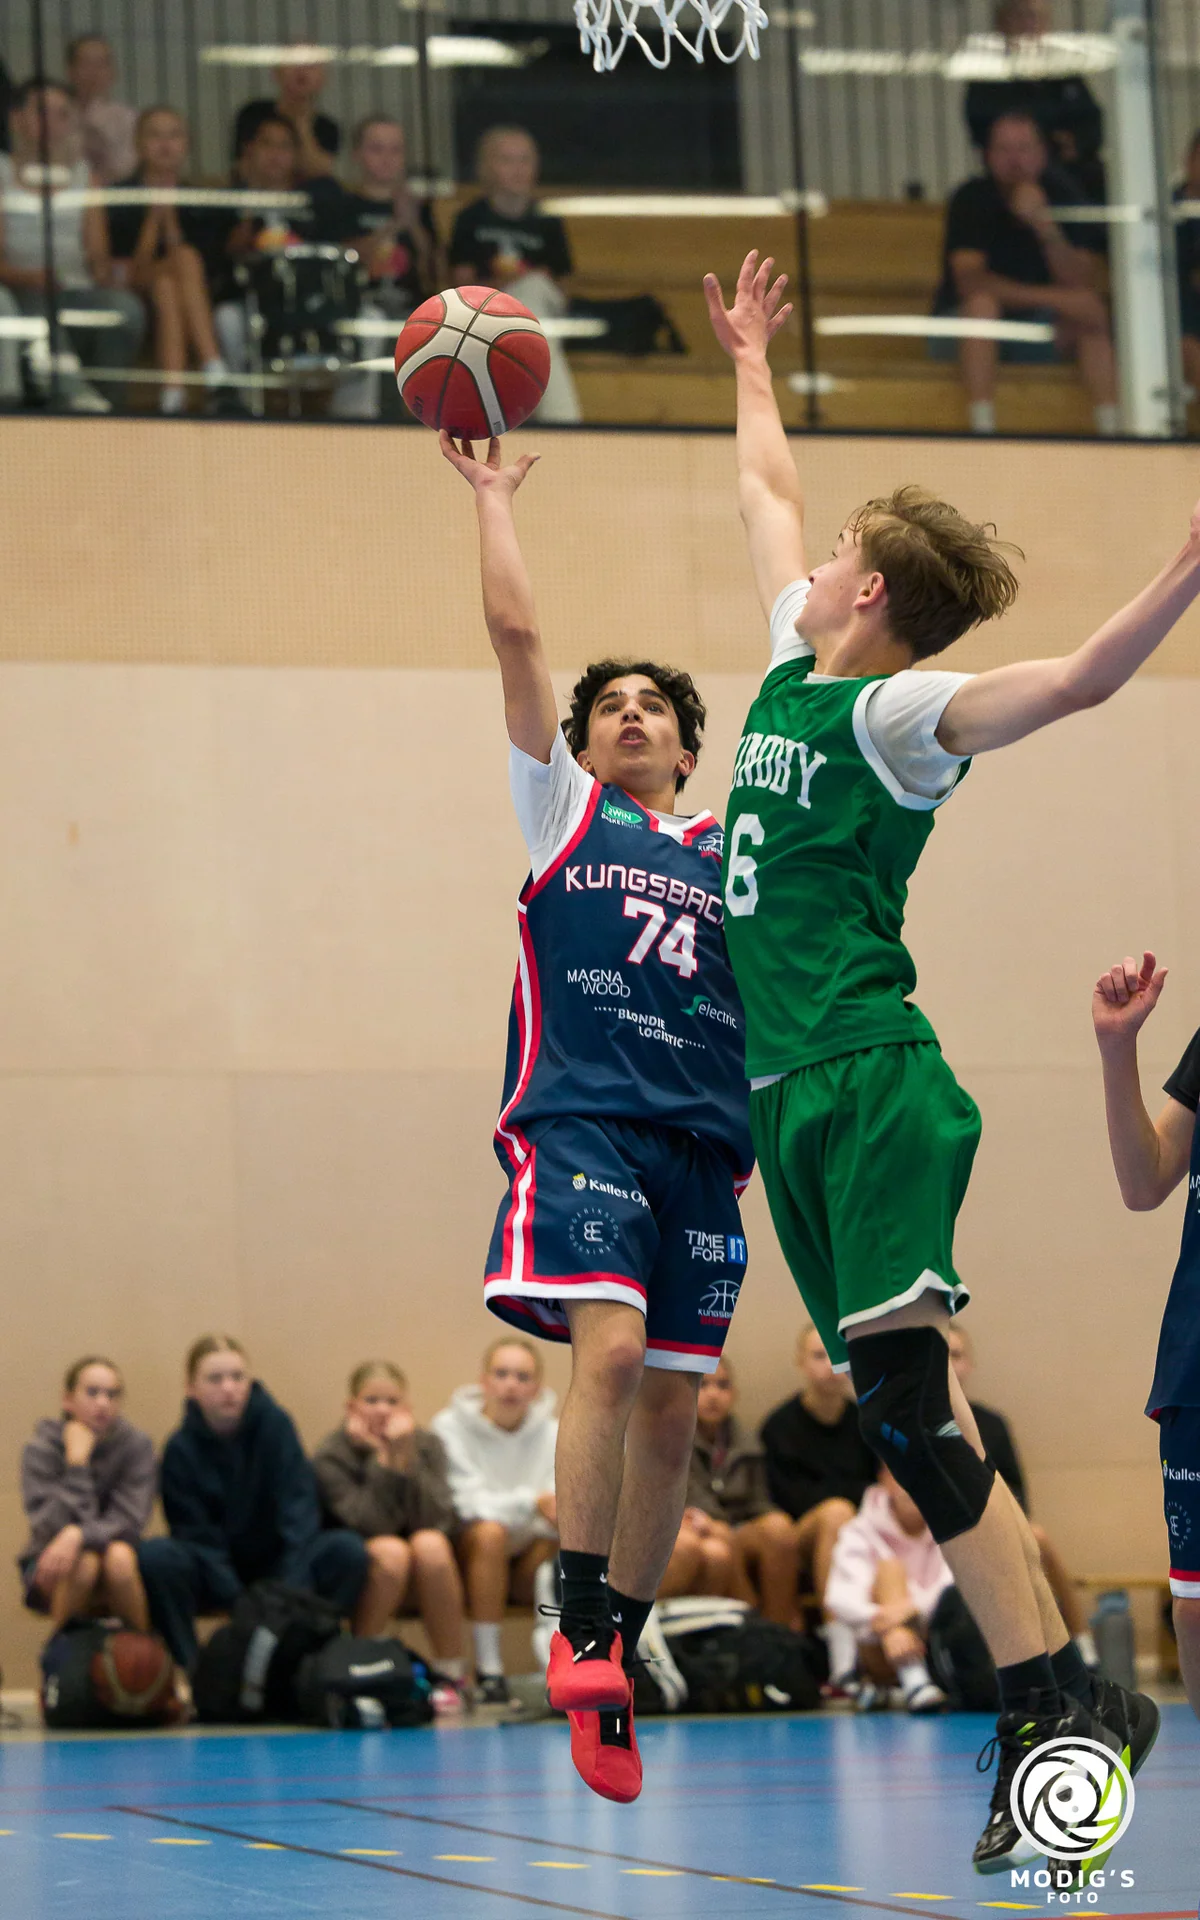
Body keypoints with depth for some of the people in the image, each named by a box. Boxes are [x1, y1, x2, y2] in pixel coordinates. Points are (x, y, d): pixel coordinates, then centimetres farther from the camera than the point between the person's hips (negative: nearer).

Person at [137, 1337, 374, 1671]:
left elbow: (299, 1508, -15)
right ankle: (186, 1669, -22)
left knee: (348, 1549, -26)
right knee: (155, 1556, -31)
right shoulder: (182, 1449, -10)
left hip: (274, 1565, 1)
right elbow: (198, 1535, -15)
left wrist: (292, 1594, -30)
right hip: (218, 1579, -1)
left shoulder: (274, 1425, -8)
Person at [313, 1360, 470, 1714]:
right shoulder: (330, 1457, -9)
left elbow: (436, 1520, -16)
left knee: (430, 1544, -31)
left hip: (423, 1582, 2)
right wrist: (383, 1461, -24)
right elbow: (369, 1525, -21)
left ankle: (451, 1675, -22)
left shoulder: (427, 1446, -1)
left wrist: (406, 1457, -23)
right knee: (391, 1551, -34)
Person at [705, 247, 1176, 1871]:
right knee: (903, 1417, 2)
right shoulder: (796, 675, 15)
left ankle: (1054, 1701, -20)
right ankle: (1050, 1704, 1)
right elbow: (768, 490, 32)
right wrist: (751, 364, 43)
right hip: (792, 1089, 8)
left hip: (871, 1085, -8)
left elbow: (1081, 680, -23)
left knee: (911, 1398, -18)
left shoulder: (901, 711, -7)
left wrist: (1187, 573, -36)